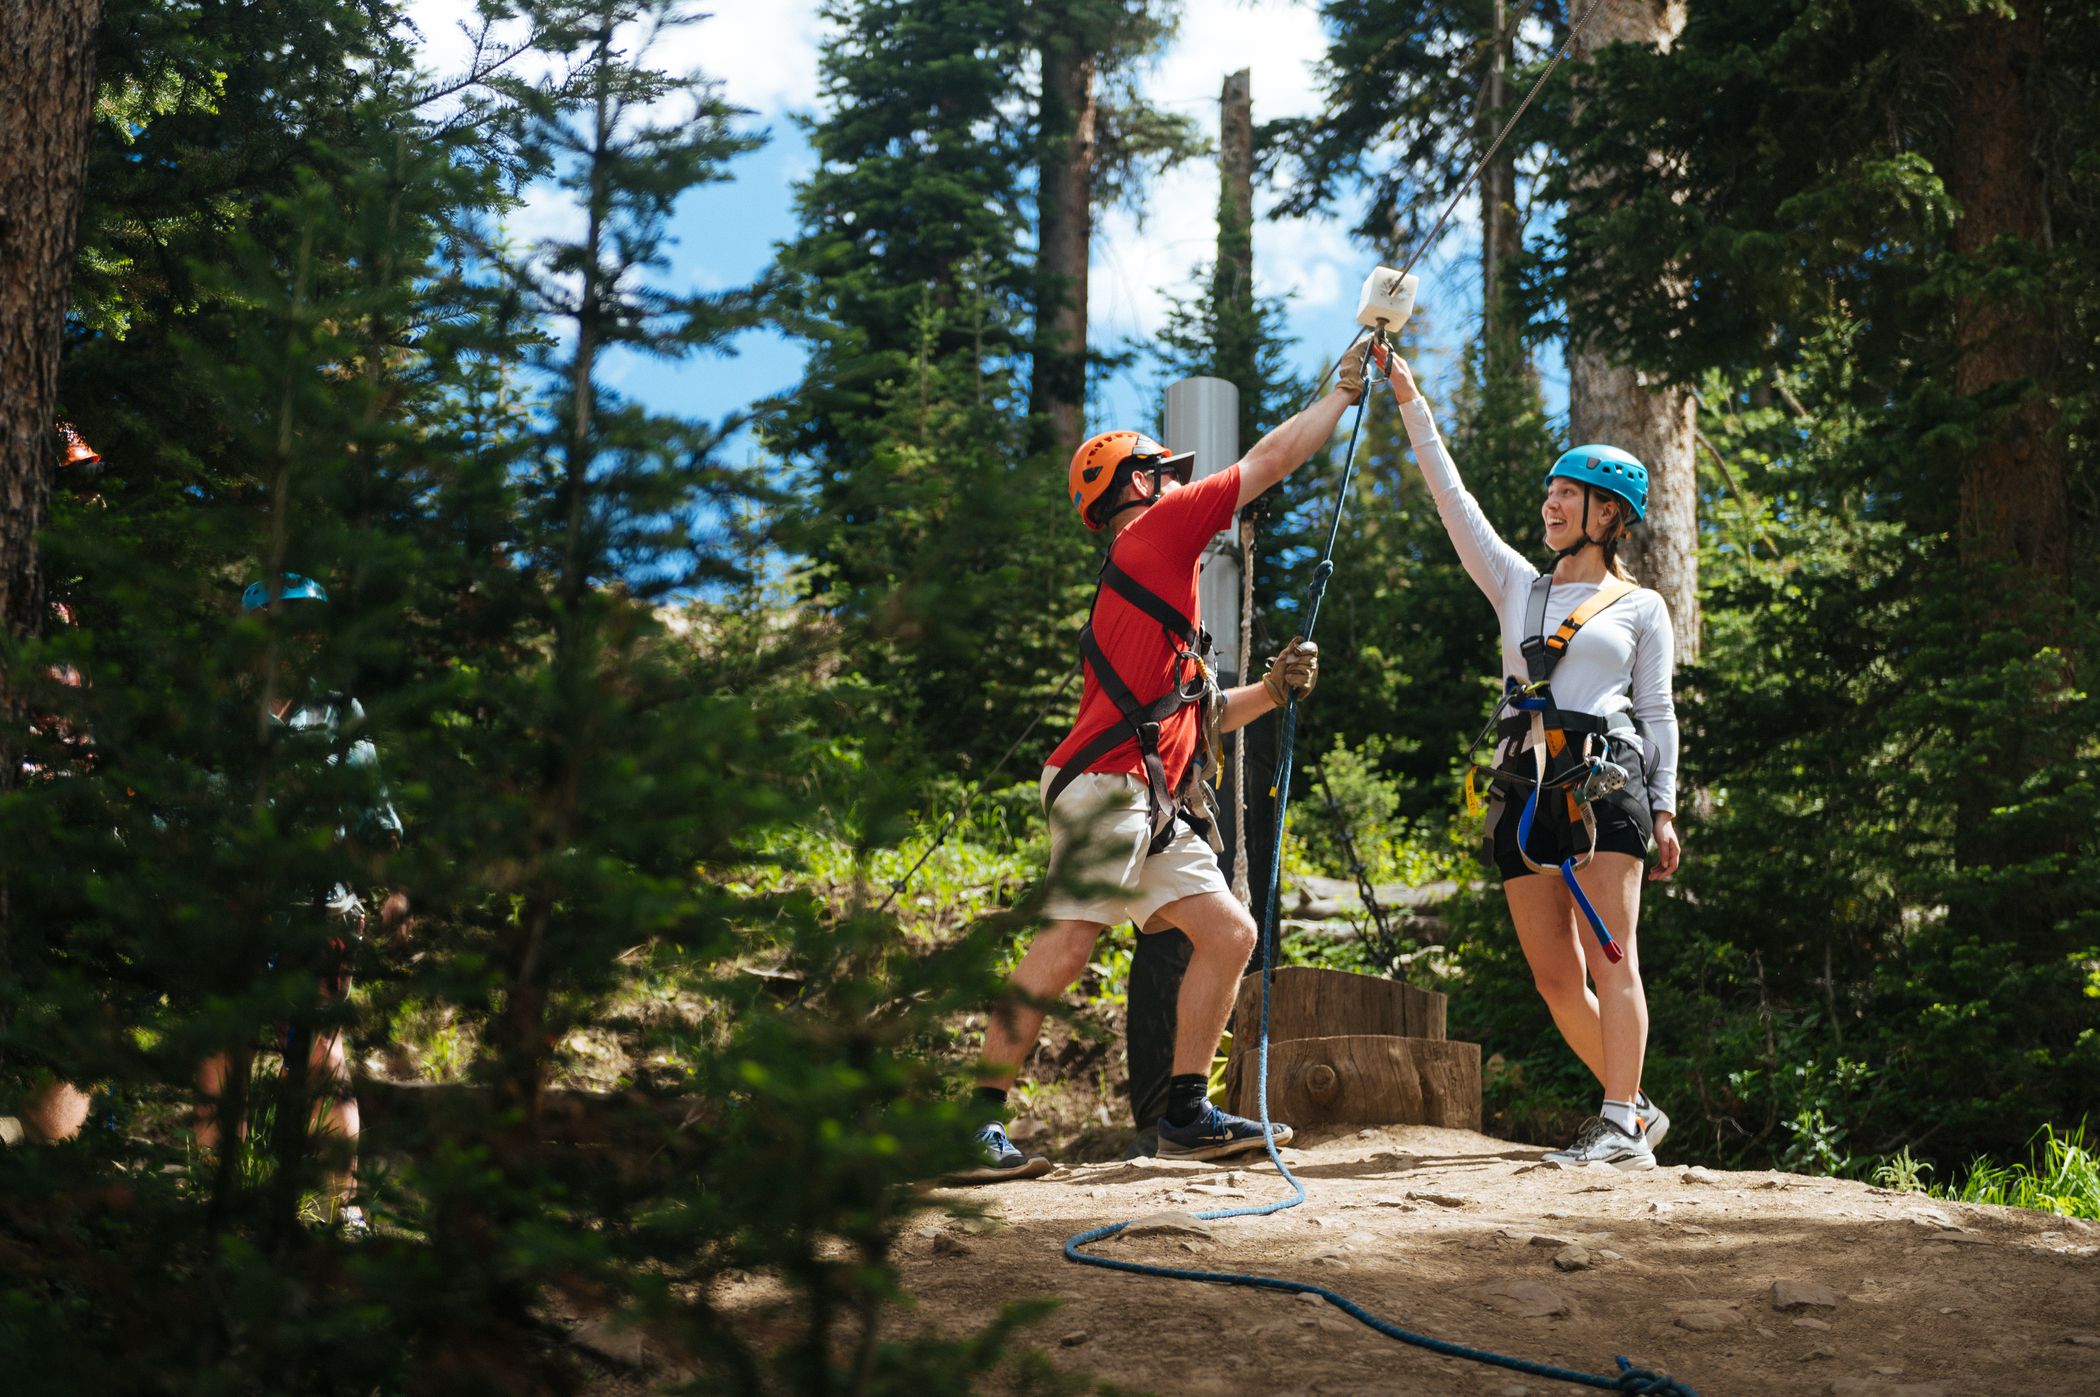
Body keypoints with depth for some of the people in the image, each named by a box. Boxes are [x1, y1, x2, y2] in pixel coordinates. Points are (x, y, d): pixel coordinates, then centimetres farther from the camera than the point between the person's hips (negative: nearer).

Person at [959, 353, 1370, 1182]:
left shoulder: (1147, 582, 30)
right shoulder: (1155, 530, 4)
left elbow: (1196, 716, 30)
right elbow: (1273, 458, 6)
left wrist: (1273, 690, 16)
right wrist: (1345, 389, 17)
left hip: (1157, 805, 10)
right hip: (1109, 785, -10)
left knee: (1230, 934, 5)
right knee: (1065, 948, -15)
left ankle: (1186, 1114, 8)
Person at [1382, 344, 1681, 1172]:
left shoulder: (1640, 607, 10)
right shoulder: (1518, 587, 19)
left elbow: (1658, 712, 9)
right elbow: (1454, 503, 15)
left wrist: (1664, 807, 0)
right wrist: (1410, 403, 11)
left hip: (1605, 780, -4)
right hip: (1525, 786, 4)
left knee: (1611, 955, -13)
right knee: (1555, 977, 2)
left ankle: (1620, 1125, -17)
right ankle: (1635, 1110, 15)